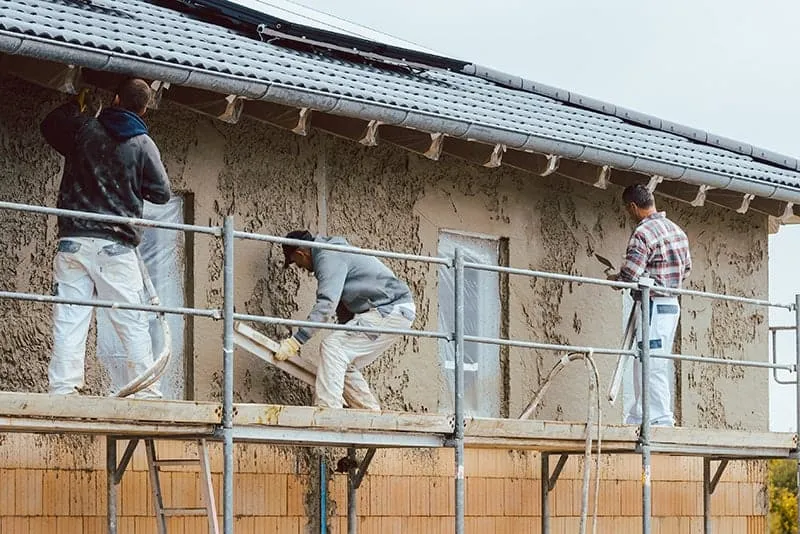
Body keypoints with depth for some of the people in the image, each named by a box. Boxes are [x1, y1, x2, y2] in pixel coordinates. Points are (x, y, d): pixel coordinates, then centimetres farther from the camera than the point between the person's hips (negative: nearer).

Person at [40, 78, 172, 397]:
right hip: (116, 245, -2)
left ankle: (62, 389, -8)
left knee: (68, 321, -1)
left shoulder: (83, 129, 5)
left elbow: (49, 126, 25)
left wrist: (76, 104, 39)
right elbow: (161, 193, 5)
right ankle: (146, 391, 1)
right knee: (133, 323, 3)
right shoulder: (143, 145, -1)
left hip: (73, 241, 2)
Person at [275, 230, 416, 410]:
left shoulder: (328, 258, -13)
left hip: (391, 310, -10)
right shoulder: (335, 254, 20)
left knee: (333, 347, -17)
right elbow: (342, 304, 29)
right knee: (347, 366, 12)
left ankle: (328, 408, -24)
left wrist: (296, 341, -27)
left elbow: (326, 304, -25)